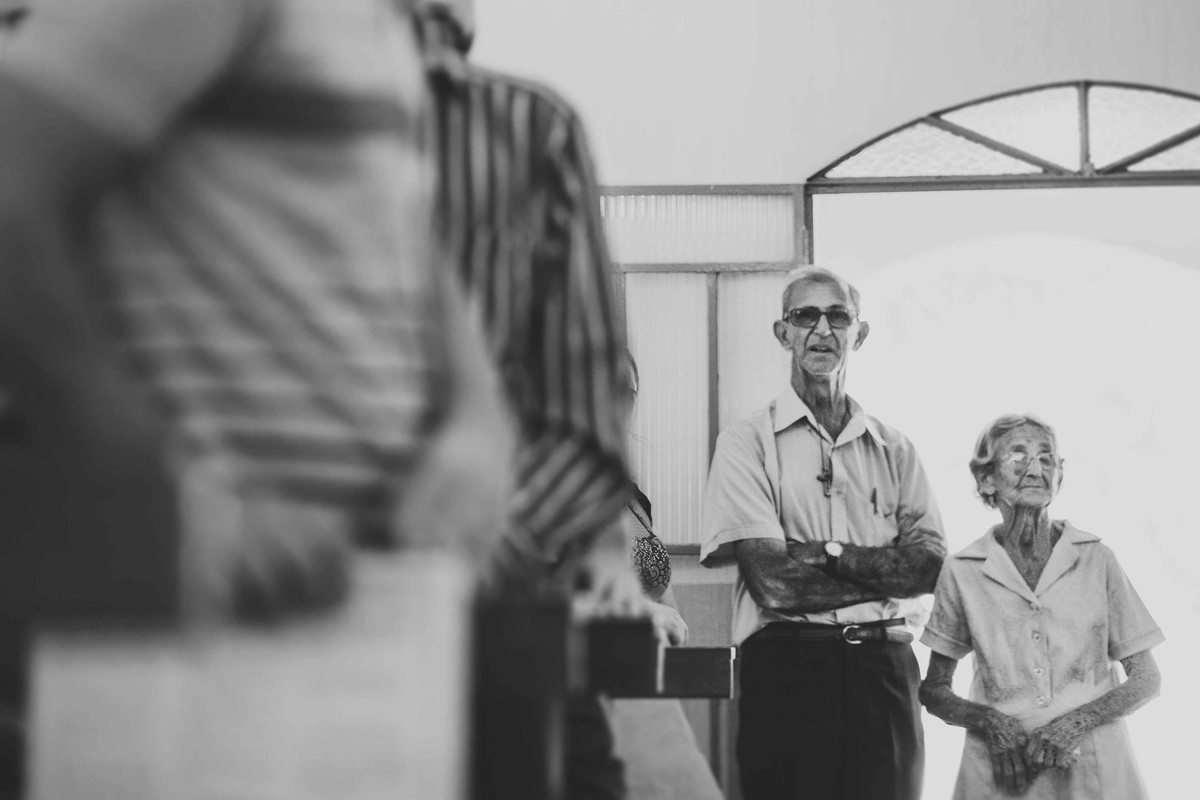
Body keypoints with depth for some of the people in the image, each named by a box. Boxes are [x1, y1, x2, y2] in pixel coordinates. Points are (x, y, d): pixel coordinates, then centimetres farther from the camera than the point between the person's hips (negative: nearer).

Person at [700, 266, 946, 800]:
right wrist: (885, 572, -3)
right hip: (787, 670, -3)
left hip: (885, 672, 4)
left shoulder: (894, 449, 15)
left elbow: (931, 564, 1)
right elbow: (772, 581, -9)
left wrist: (826, 552, -10)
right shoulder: (747, 441, 2)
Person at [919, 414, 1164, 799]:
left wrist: (1078, 721, -12)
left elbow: (1146, 680, 2)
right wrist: (988, 720, -12)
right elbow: (933, 691, 5)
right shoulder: (962, 571, -2)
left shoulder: (1097, 560, -3)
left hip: (1093, 767, 0)